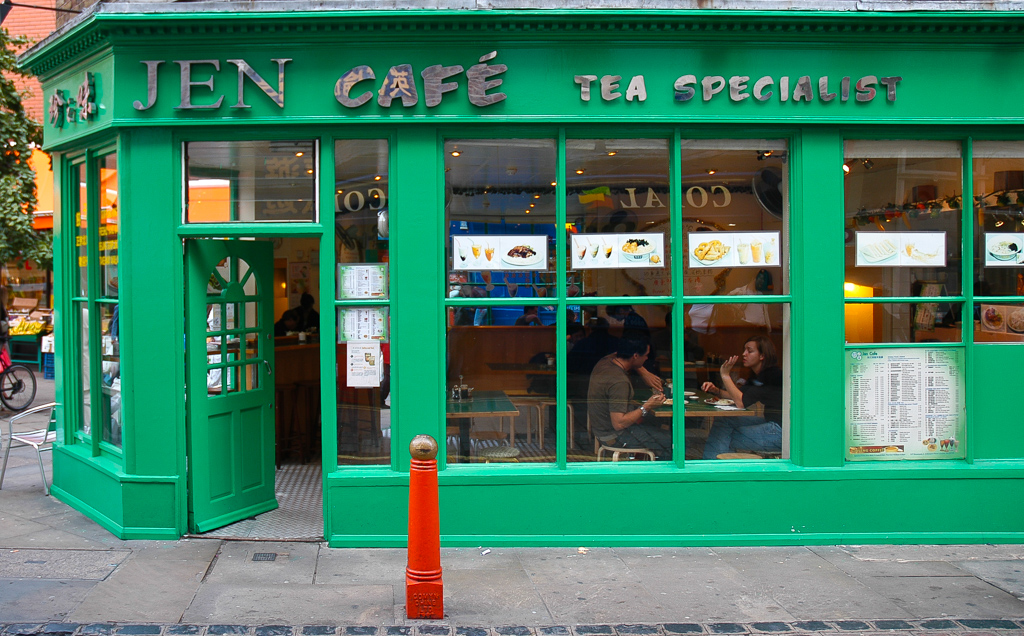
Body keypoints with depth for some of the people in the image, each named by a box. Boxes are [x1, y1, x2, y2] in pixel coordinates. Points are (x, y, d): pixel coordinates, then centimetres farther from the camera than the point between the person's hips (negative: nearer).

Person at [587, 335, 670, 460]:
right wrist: (647, 407, -25)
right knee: (670, 441, -9)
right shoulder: (619, 382, -31)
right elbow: (619, 424, -32)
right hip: (614, 437, -10)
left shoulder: (606, 361, -4)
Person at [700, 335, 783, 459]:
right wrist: (715, 390, -3)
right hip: (770, 423, 10)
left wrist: (725, 375, -19)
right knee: (723, 421, 7)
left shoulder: (772, 375, -19)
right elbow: (736, 396, 15)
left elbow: (741, 402, -26)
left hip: (780, 432, -10)